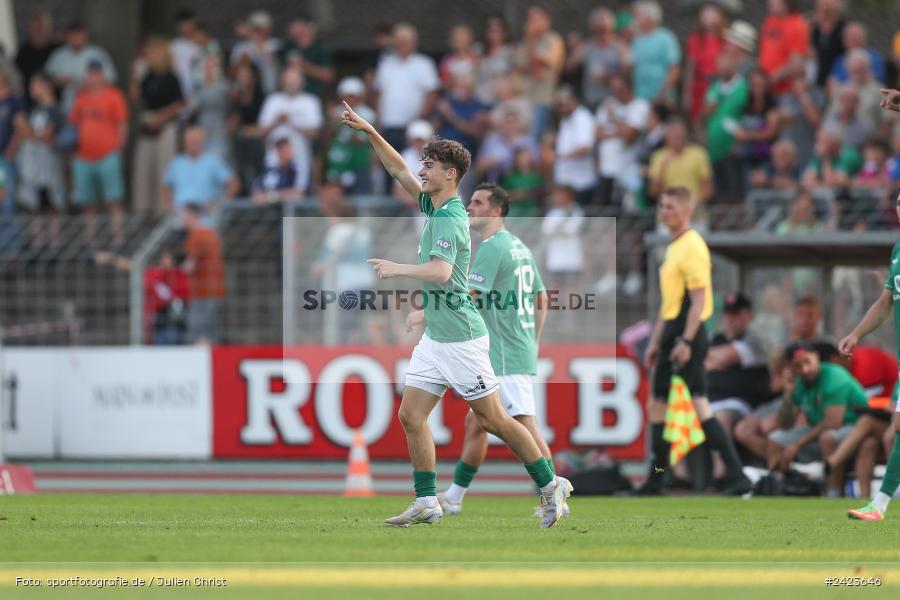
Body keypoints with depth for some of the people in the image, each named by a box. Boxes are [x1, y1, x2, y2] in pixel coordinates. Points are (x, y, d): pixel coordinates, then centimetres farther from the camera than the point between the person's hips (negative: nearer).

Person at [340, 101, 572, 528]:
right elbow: (398, 171, 19)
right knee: (410, 416, 2)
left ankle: (550, 485, 7)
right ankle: (427, 503, 5)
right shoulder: (433, 206, 9)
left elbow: (441, 271, -33)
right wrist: (370, 133, 12)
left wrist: (396, 269, -28)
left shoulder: (450, 219, -18)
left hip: (461, 337, -9)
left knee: (492, 419, -3)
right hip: (434, 337, 9)